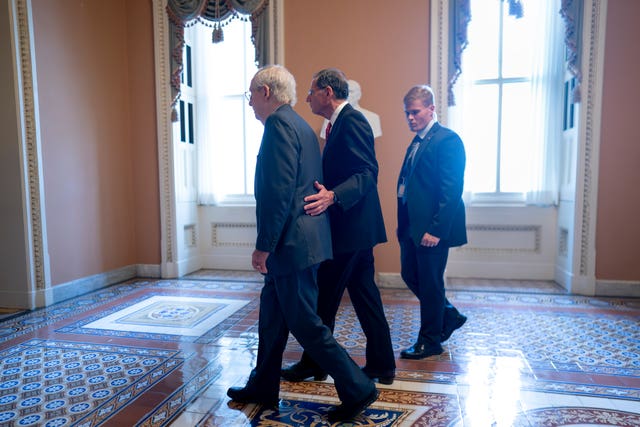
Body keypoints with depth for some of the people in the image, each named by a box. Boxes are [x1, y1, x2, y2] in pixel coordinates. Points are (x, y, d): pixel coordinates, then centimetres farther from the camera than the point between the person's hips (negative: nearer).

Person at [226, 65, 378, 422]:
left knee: (304, 323, 0)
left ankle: (357, 390, 13)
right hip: (295, 241, 10)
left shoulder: (279, 124, -13)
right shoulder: (299, 125, 17)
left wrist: (264, 246, -17)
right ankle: (263, 388, 35)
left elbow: (279, 192, -23)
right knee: (271, 315, 19)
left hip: (292, 243, -10)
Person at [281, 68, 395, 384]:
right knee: (364, 296, 14)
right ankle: (381, 365, 25)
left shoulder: (351, 120, -13)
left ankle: (314, 364, 20)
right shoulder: (342, 122, 18)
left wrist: (332, 196, -36)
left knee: (325, 298, 2)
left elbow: (367, 173, -23)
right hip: (355, 228, 10)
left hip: (351, 227, -10)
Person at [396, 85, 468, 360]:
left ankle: (430, 341, 23)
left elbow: (452, 190, -18)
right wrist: (404, 224, 12)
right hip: (412, 225, 9)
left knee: (429, 283, 4)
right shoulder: (416, 143, 15)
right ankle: (450, 316, 36)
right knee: (410, 276, 15)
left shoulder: (448, 140, -11)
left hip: (432, 227, -9)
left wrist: (436, 229, -22)